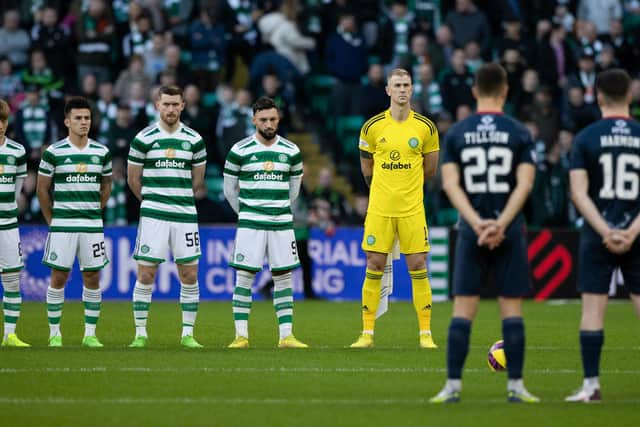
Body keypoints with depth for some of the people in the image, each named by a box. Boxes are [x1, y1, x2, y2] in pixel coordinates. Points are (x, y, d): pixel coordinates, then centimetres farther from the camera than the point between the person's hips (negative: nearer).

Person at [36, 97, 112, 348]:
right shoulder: (54, 152, -3)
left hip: (92, 225, 3)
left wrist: (96, 212, 12)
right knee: (59, 277, -2)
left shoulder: (101, 152, 6)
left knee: (92, 278, 3)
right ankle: (54, 334, 5)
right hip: (62, 224, -3)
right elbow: (42, 188, 4)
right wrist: (51, 220, 3)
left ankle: (90, 334, 10)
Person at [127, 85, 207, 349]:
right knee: (146, 275, -4)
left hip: (185, 215, 2)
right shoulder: (144, 139, 0)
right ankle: (140, 334, 3)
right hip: (153, 216, -2)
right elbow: (133, 179, 9)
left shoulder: (194, 140, 7)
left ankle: (188, 334, 10)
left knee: (189, 276, 2)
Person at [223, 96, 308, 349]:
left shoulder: (291, 151, 6)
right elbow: (229, 188, 8)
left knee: (283, 278, 2)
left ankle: (286, 336, 4)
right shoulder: (240, 151, -2)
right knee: (244, 277, -5)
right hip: (250, 224, -2)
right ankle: (241, 335, -2)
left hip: (282, 224, 2)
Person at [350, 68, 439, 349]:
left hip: (412, 209, 0)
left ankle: (425, 334, 4)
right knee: (374, 268, 0)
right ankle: (367, 333, 7)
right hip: (379, 209, 0)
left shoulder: (425, 128, 1)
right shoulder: (372, 127, 1)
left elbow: (430, 169, 11)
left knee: (418, 268, -2)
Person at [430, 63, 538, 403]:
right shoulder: (520, 134, 0)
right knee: (511, 308, 3)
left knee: (463, 309, 2)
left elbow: (450, 184, -5)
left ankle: (453, 385, -1)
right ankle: (515, 385, 2)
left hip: (471, 233, 1)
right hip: (510, 232, -1)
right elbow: (524, 184, -9)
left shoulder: (456, 133, 4)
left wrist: (477, 223, -10)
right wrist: (501, 224, -13)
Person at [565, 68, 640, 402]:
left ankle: (591, 384, 0)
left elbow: (579, 193, -9)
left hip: (597, 235, -1)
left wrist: (605, 231, -10)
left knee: (593, 308, 2)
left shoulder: (586, 137, -3)